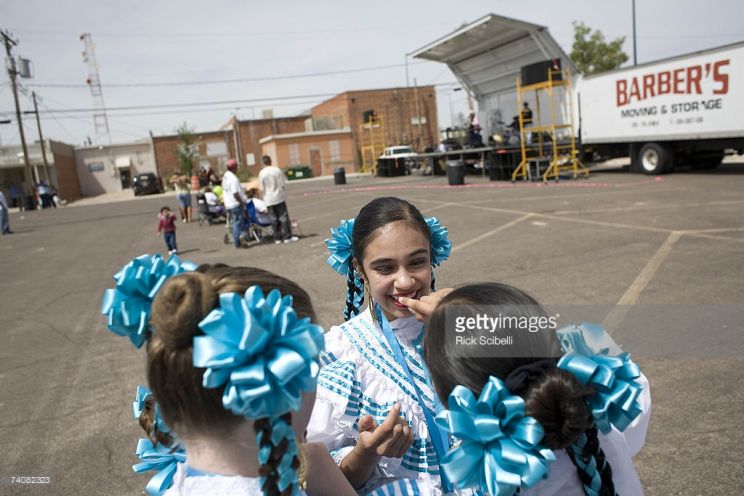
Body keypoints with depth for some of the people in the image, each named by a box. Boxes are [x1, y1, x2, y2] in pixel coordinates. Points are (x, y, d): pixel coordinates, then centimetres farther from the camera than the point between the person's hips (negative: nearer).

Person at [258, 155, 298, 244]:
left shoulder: (261, 173, -6)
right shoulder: (277, 170, -8)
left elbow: (262, 188, -3)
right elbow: (283, 183, -5)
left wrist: (266, 195, 13)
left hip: (269, 199, 2)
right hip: (279, 196, -1)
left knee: (274, 219, 8)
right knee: (283, 217, 4)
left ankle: (277, 238, 12)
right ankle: (287, 237, 3)